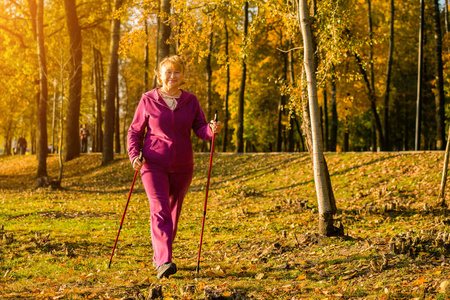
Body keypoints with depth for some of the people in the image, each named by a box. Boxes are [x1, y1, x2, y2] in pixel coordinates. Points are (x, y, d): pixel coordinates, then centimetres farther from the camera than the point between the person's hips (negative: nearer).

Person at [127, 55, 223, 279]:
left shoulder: (190, 101, 6)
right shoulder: (148, 100, 0)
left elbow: (200, 129, 0)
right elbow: (135, 131, 5)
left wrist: (211, 130, -23)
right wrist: (134, 156, -10)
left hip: (182, 168, 3)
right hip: (154, 166, -3)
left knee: (173, 212, 14)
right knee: (160, 211, -17)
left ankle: (158, 256, 32)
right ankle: (164, 262, -26)